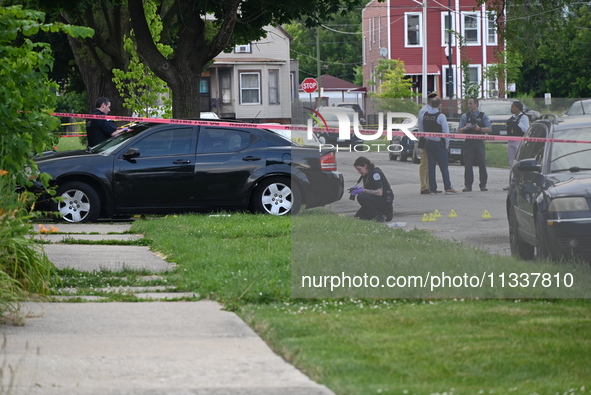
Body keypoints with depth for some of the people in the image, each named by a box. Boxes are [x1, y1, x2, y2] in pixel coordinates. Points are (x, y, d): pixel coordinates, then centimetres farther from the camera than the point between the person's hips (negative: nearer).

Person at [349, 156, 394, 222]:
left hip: (386, 201, -10)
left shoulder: (375, 173, -20)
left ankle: (380, 217, -17)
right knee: (358, 217, 6)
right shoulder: (366, 175, 9)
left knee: (361, 197, -29)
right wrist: (358, 189, -5)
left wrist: (363, 190, -26)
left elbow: (379, 192, -27)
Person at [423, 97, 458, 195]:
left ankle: (432, 188, 6)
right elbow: (446, 130, -11)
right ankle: (448, 188, -4)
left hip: (428, 142, 5)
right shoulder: (440, 116, -13)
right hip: (438, 143, -5)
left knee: (431, 166, 8)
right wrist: (447, 143, -2)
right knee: (444, 166, 0)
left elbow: (423, 128, 9)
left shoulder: (425, 115, 4)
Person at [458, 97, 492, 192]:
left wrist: (480, 129, -15)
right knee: (468, 164, -5)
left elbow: (489, 129, 1)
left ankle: (483, 185, 3)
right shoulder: (465, 116, 13)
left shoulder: (483, 116, 9)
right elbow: (459, 129, 8)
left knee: (482, 164, -3)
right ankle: (468, 185, -3)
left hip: (479, 142, -1)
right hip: (468, 142, 1)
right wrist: (465, 128, -13)